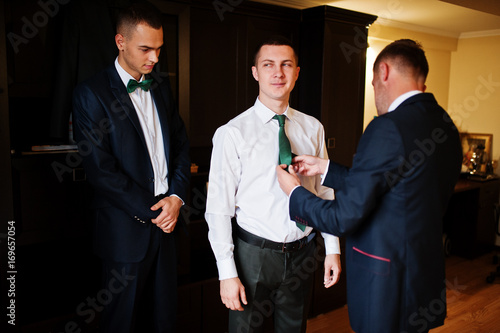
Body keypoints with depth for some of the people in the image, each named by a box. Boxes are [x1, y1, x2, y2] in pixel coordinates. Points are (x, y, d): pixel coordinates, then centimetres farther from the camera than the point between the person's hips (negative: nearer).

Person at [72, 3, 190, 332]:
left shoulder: (161, 85, 8)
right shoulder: (91, 94, -11)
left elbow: (181, 143, 10)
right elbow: (100, 170, -15)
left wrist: (176, 197, -4)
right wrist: (151, 211, -13)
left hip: (166, 218, 5)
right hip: (127, 228, -5)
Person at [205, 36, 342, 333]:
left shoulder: (313, 128, 2)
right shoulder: (232, 133, -11)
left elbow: (325, 192, 8)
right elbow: (219, 208, -11)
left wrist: (332, 248, 6)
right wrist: (227, 273, -12)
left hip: (302, 253, 4)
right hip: (253, 253, -3)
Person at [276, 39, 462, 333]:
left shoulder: (388, 127, -23)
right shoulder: (446, 125, 4)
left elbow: (342, 217, -20)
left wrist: (294, 192, -4)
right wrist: (326, 168, 13)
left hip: (385, 285, -8)